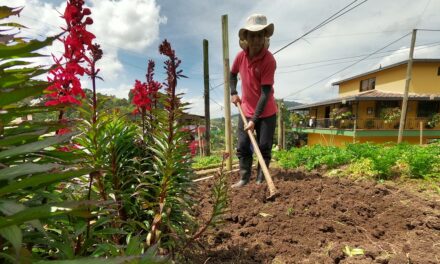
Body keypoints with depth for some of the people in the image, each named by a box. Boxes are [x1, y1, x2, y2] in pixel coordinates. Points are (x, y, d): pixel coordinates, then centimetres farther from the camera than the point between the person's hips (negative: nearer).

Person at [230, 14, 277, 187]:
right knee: (242, 147, 5)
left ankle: (260, 180, 17)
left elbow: (265, 93, -22)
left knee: (264, 148, 2)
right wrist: (233, 93, 3)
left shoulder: (269, 60, -18)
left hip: (266, 113, -4)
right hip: (246, 111, 4)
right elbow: (232, 74, 19)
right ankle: (244, 179, 17)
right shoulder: (240, 56, -3)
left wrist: (254, 120, -25)